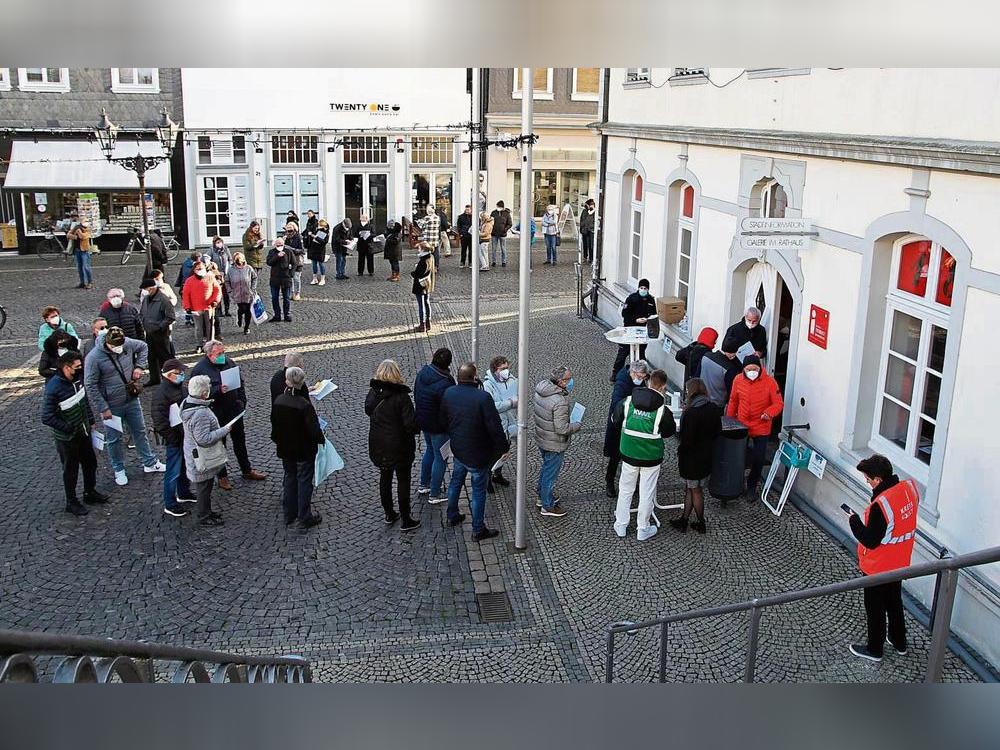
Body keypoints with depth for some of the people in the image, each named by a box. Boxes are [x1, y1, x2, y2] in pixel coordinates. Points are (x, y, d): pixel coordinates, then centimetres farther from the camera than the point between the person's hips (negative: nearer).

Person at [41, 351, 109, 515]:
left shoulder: (77, 379, -6)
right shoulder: (54, 388, -28)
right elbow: (47, 418, -26)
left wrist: (90, 420, 10)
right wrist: (68, 429, -22)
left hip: (84, 432, 7)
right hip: (67, 438, -7)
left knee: (90, 463, 21)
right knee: (71, 470, 10)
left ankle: (90, 492, 42)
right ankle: (71, 502, 29)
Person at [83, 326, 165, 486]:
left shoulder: (128, 344, -11)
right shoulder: (94, 358, -23)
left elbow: (143, 346, 12)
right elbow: (90, 386, -19)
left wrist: (140, 366, -2)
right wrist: (103, 409, -18)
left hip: (132, 400, 4)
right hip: (112, 406, -4)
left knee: (140, 432, 18)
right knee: (114, 439, 12)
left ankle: (150, 463, 34)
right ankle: (119, 470, 30)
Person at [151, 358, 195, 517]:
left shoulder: (180, 387, 7)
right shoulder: (161, 393, -21)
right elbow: (159, 420, -24)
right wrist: (172, 438, -22)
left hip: (187, 436, 9)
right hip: (175, 439, -9)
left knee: (185, 467, 23)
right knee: (173, 472, -1)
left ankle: (184, 493, 41)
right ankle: (170, 505, 9)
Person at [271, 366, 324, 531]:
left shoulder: (277, 402, -9)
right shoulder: (304, 405, -26)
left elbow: (274, 424, 5)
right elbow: (314, 430, -23)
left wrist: (277, 441, 21)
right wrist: (321, 439, -3)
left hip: (285, 449, 5)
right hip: (304, 450, -5)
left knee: (289, 479, 21)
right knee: (304, 481, 7)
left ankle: (289, 514, 32)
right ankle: (304, 519, 15)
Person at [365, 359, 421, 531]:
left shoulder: (372, 393, -6)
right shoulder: (401, 397, -23)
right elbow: (410, 424, -23)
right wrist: (418, 427, -2)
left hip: (378, 445, 5)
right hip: (399, 446, -5)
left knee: (385, 478, 21)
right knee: (403, 481, 8)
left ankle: (389, 514, 34)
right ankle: (406, 520, 16)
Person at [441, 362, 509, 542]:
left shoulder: (448, 393, -6)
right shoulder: (483, 397, -27)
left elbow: (443, 421, 8)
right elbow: (494, 427, -24)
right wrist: (504, 446, -8)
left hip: (457, 450, 6)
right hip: (478, 453, -6)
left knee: (456, 482, 26)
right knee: (479, 490, 7)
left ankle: (452, 516, 43)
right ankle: (478, 530, 17)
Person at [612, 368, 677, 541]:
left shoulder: (627, 401, -11)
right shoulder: (663, 410, -19)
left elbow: (616, 421, 1)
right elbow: (669, 432, -5)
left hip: (629, 453, 3)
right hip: (651, 456, -3)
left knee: (625, 489, 19)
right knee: (647, 493, 12)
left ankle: (621, 525, 29)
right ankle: (643, 529, 24)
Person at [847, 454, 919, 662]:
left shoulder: (880, 505, -34)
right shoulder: (909, 487, -11)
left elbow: (871, 541, -25)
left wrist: (854, 520, -13)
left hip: (878, 567, -7)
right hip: (900, 563, 7)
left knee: (875, 608, 13)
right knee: (894, 602, 27)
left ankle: (874, 650, 31)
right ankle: (899, 642, 44)